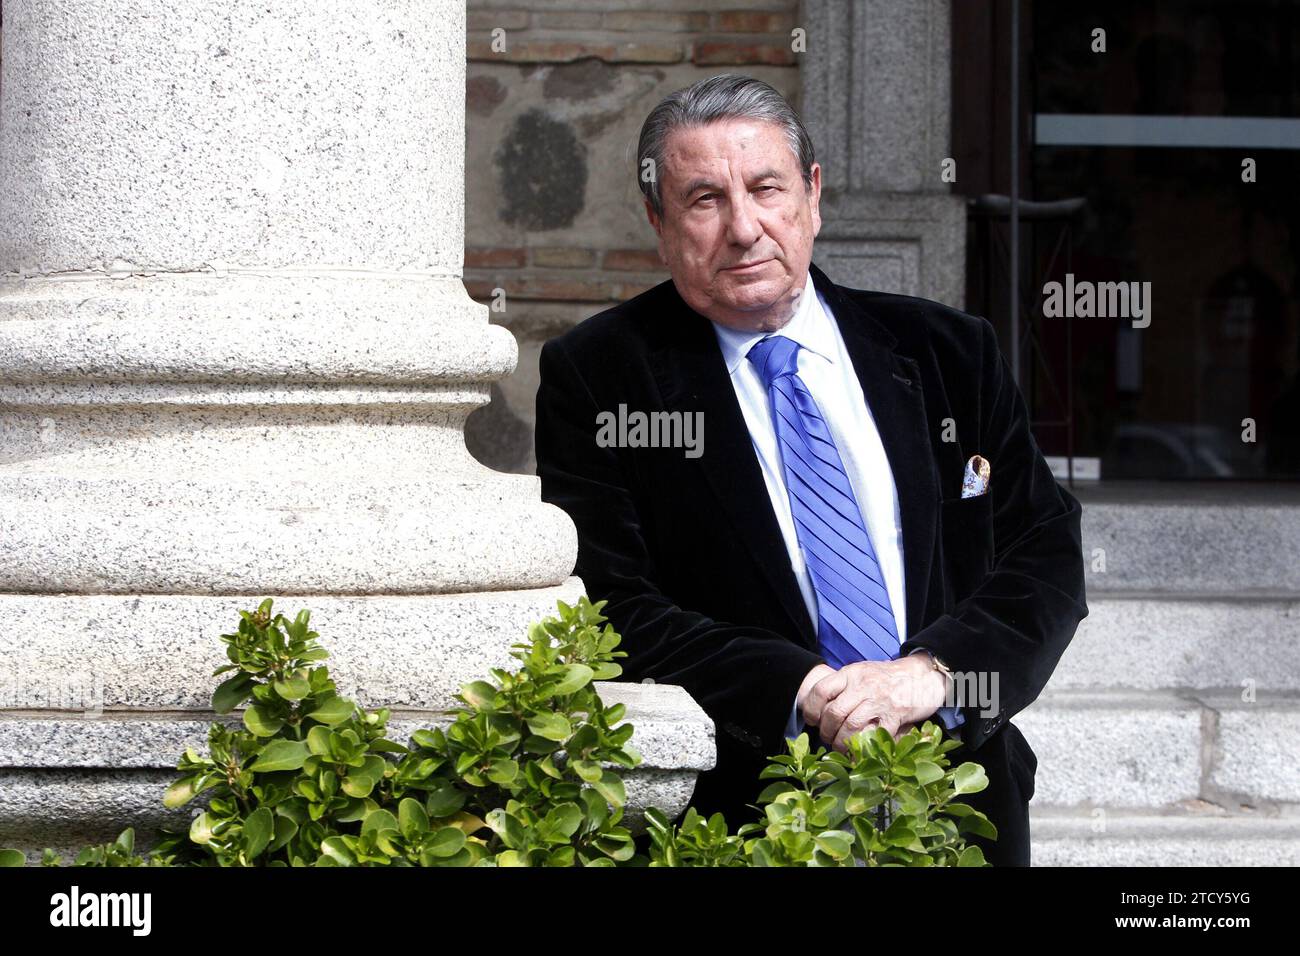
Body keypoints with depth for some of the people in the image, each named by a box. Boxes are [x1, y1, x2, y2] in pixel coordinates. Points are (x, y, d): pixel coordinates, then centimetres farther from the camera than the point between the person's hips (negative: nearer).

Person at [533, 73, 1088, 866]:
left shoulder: (949, 354, 10)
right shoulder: (593, 378, 1)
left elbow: (1049, 553, 4)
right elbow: (608, 609, -7)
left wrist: (933, 671, -14)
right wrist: (799, 692, -19)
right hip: (735, 818, 0)